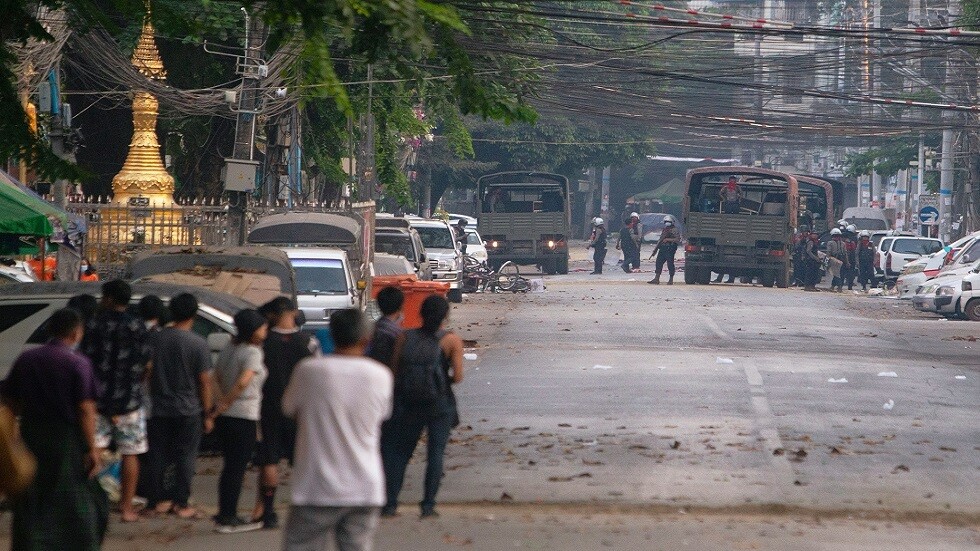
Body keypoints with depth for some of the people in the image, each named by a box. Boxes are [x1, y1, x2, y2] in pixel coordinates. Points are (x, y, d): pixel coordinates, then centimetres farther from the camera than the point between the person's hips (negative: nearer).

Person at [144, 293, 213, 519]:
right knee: (185, 456, 4)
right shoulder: (198, 344, -11)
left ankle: (157, 501, 13)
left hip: (158, 409, 3)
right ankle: (181, 503, 3)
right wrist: (207, 414, 0)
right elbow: (204, 381, -8)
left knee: (157, 456, 10)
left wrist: (148, 402, 19)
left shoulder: (156, 339, -1)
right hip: (188, 411, -3)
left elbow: (147, 372, 7)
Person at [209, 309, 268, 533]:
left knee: (230, 466, 15)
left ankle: (224, 515, 19)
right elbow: (243, 382, -26)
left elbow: (215, 378, 10)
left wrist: (221, 402, 2)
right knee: (237, 468, -1)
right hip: (244, 417, -8)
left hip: (224, 416, 8)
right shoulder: (252, 353, -14)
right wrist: (225, 404, -17)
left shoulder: (228, 349, 12)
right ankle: (228, 517, 2)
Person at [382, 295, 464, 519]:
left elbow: (394, 372, 0)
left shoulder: (405, 338, 2)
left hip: (408, 405, 3)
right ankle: (428, 505, 1)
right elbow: (458, 376, -11)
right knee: (435, 454, 4)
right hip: (439, 404, -3)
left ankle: (390, 504, 8)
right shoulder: (451, 340, -6)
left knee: (399, 452, 12)